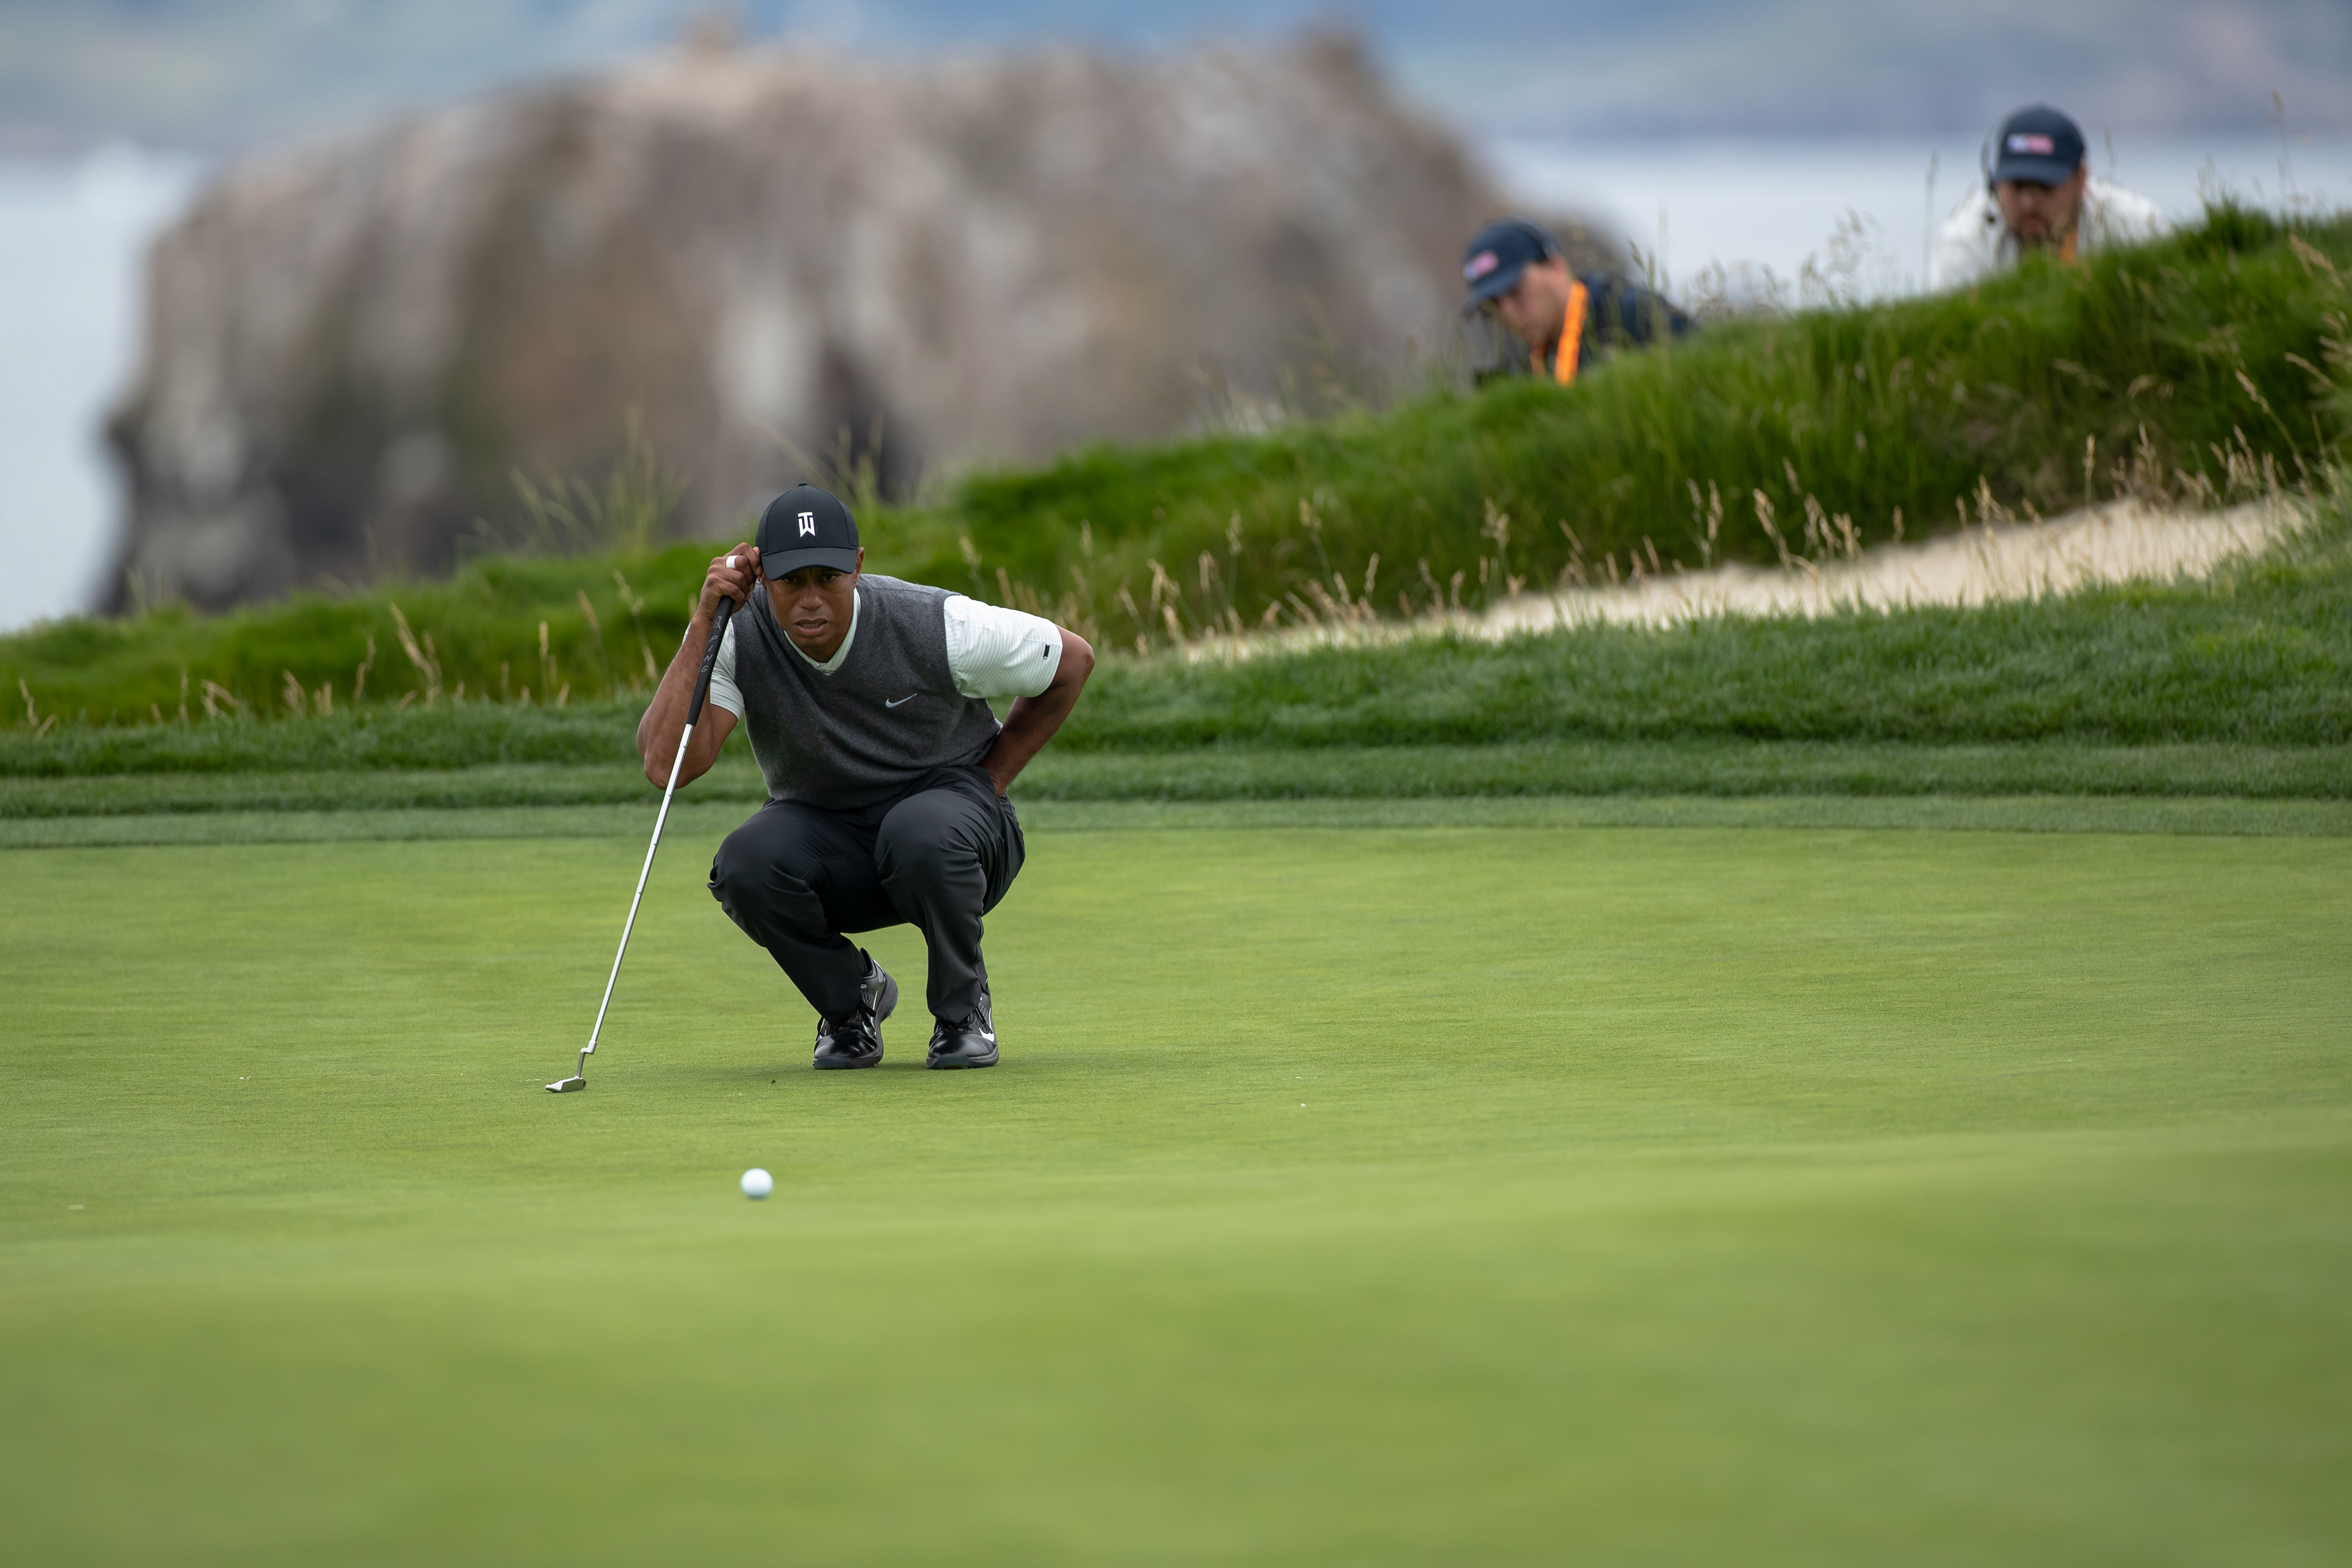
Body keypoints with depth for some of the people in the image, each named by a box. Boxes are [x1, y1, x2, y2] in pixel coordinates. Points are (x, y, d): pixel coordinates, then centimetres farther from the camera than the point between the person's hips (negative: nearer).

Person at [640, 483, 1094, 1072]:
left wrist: (990, 780, -3)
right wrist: (703, 621, -32)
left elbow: (1073, 659, -4)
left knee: (922, 832, -39)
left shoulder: (940, 627, -21)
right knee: (745, 864, -32)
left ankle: (964, 1007, -9)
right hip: (825, 840, 2)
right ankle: (851, 996, -1)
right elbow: (665, 764, -31)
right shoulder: (739, 640, -18)